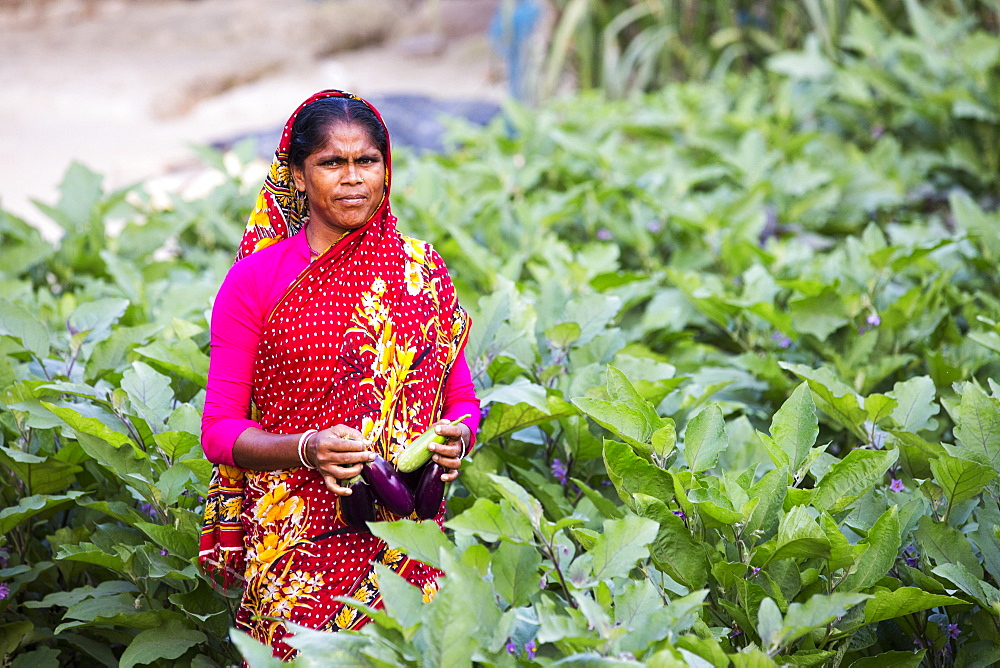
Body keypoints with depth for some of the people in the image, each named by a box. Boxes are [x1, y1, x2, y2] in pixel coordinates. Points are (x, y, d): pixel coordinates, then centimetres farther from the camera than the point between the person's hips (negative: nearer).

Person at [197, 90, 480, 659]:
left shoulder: (422, 271, 7)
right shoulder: (256, 278, 0)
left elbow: (461, 396, 14)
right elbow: (220, 429, -1)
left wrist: (456, 439, -9)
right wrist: (307, 449, -19)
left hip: (409, 545, 2)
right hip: (297, 544, -2)